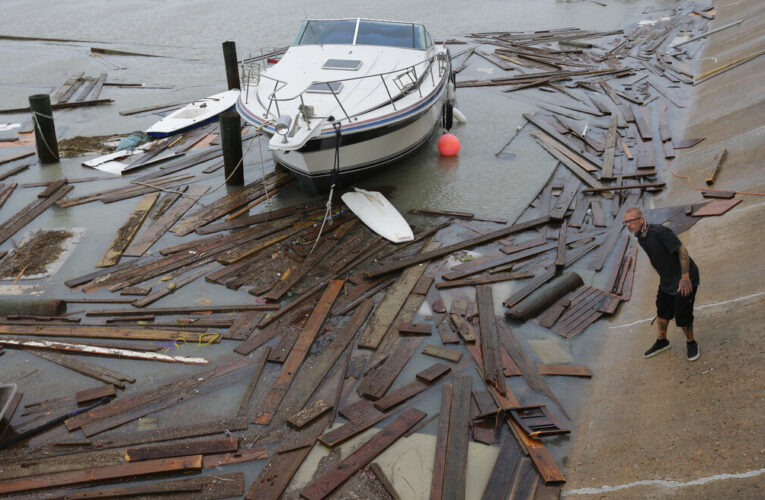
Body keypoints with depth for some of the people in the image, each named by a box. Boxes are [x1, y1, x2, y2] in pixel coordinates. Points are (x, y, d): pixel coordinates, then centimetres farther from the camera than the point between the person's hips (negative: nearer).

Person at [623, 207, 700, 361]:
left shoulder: (660, 232, -27)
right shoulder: (641, 238, 1)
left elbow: (682, 250, -27)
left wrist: (685, 277, -33)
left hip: (684, 279, -8)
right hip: (667, 280, 9)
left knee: (682, 315, -2)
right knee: (662, 311, 19)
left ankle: (691, 343, 24)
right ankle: (662, 341, 40)